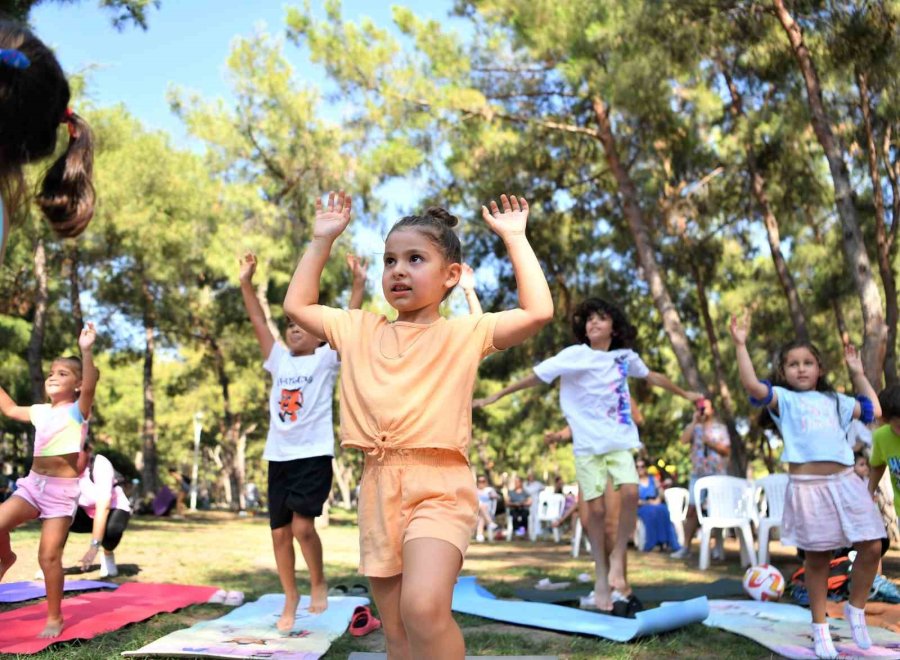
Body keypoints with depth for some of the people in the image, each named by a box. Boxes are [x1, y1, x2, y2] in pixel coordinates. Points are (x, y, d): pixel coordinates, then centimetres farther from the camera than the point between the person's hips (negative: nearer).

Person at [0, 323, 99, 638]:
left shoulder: (78, 409, -5)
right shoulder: (40, 411, 13)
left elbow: (90, 385, -26)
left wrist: (86, 351, -39)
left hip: (62, 490, -5)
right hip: (32, 483, 5)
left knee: (49, 556, -4)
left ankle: (54, 618, 12)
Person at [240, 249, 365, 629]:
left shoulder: (326, 360, 2)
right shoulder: (279, 360, 13)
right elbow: (258, 321, 9)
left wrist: (358, 283, -16)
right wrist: (246, 282, 3)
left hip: (314, 456, -5)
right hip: (278, 457, 5)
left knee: (302, 526, -15)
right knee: (280, 532, 6)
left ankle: (319, 582, 10)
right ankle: (290, 599, 23)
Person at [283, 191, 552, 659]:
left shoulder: (464, 332, 2)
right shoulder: (360, 331, 14)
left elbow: (538, 311, -8)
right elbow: (297, 305, 22)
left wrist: (515, 238, -2)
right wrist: (321, 240, 18)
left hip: (438, 486, -5)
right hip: (378, 489, 5)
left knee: (423, 609, -28)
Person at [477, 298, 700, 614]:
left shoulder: (625, 357, 5)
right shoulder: (573, 356, -6)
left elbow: (651, 376, 23)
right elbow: (536, 376, -7)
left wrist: (684, 393, 35)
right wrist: (496, 396, -9)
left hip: (619, 440, 2)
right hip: (587, 444, -2)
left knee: (630, 493, -18)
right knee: (596, 509, -2)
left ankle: (618, 558, 3)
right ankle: (602, 575, 13)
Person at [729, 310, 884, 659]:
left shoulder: (834, 401, 21)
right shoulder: (783, 399, 5)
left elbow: (873, 411, 29)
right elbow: (752, 386, -13)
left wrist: (857, 373, 27)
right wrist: (741, 345, -16)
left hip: (845, 482, 4)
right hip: (807, 485, -4)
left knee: (871, 548, -1)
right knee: (817, 558, 4)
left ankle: (855, 609, 23)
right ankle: (820, 628, 18)